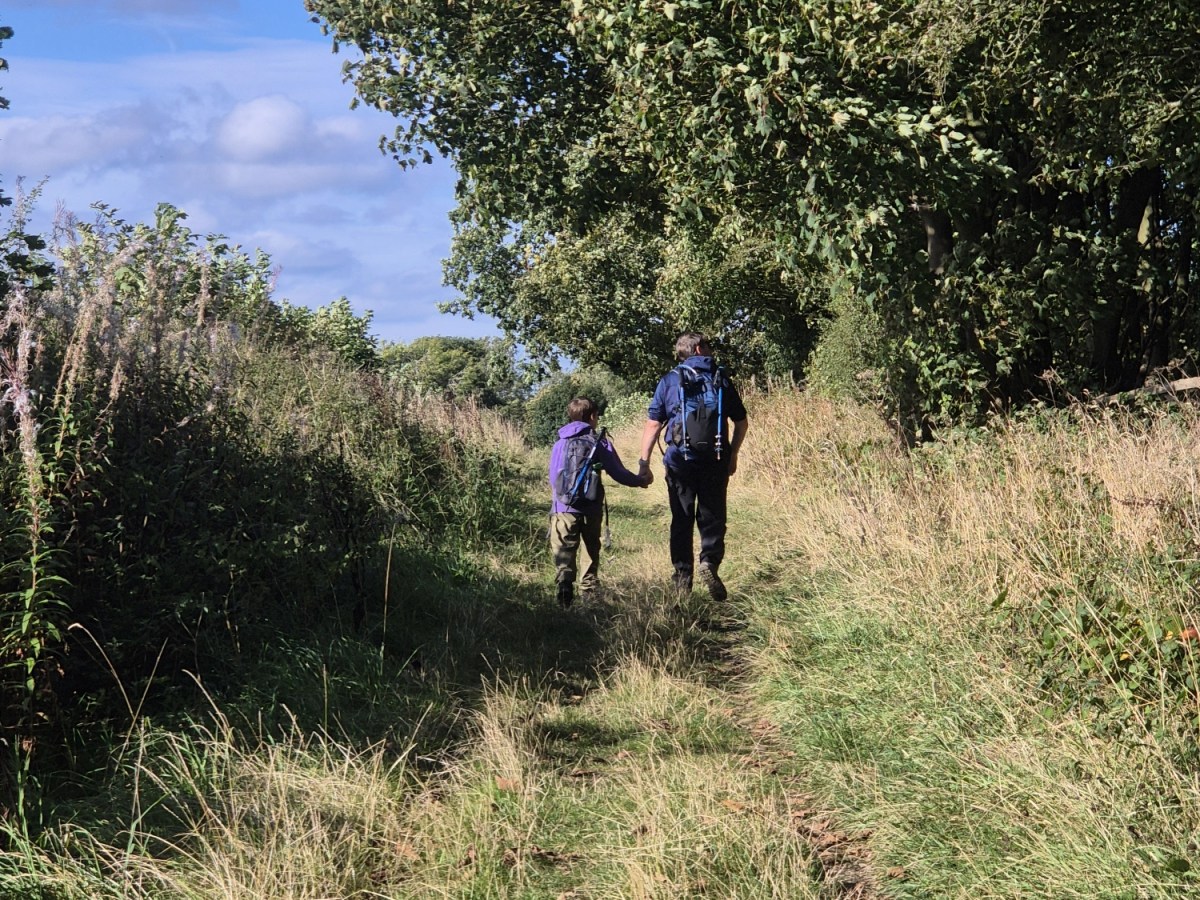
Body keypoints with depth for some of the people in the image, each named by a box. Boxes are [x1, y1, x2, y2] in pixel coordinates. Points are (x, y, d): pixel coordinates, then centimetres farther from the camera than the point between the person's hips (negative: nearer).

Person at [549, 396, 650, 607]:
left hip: (564, 509, 0)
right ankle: (589, 590, 15)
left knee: (564, 551, -4)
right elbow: (618, 473, 0)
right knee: (592, 550, 16)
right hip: (591, 508, 0)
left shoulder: (559, 444, 7)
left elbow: (552, 479, 12)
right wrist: (641, 481, 16)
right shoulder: (600, 442, 0)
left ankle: (564, 585, -27)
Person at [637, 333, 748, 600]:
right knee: (712, 517, 8)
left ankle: (683, 577, 8)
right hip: (715, 461, 0)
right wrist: (732, 455, 19)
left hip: (680, 461, 0)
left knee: (682, 520, 9)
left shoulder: (669, 381, 3)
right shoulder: (721, 379, 6)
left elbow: (653, 423, -3)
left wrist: (644, 461, 0)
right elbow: (741, 422, 8)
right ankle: (709, 562, -14)